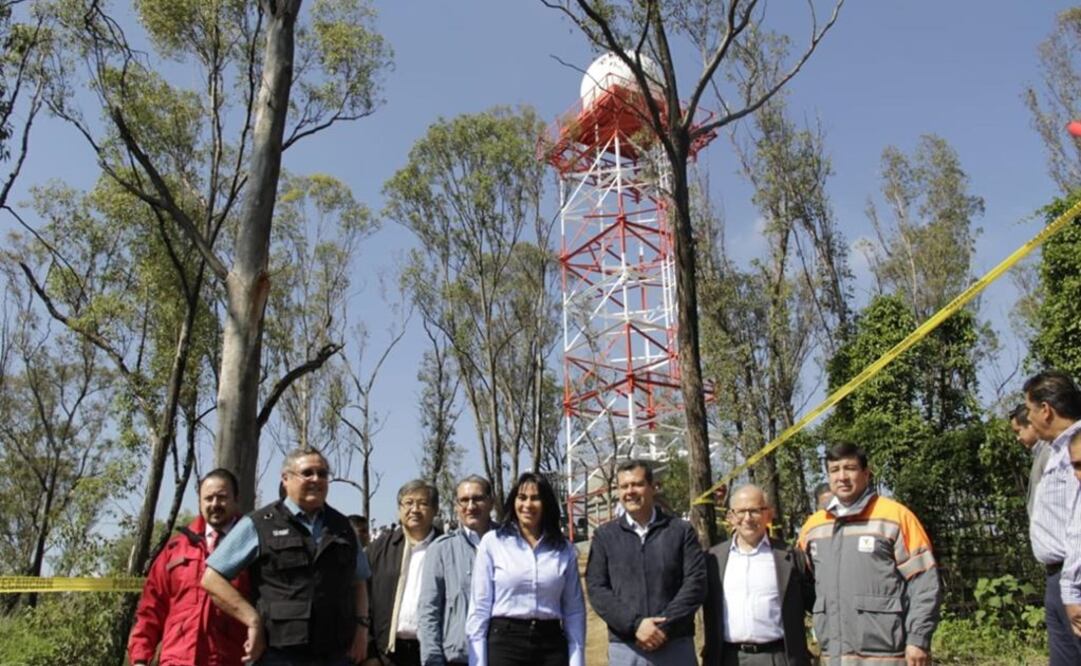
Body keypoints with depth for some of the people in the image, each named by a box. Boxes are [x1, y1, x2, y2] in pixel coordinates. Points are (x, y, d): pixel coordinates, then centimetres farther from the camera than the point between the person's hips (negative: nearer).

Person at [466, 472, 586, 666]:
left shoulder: (564, 549, 7)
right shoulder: (492, 543, 0)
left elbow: (574, 611, 9)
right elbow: (479, 607, -1)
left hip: (551, 644, 2)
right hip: (505, 642, -2)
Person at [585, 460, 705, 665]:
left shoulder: (681, 531, 5)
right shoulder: (605, 535, 7)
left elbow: (696, 582, -3)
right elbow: (596, 588, 0)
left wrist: (665, 627, -13)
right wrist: (634, 624, -14)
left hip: (676, 646, 0)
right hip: (625, 649, 1)